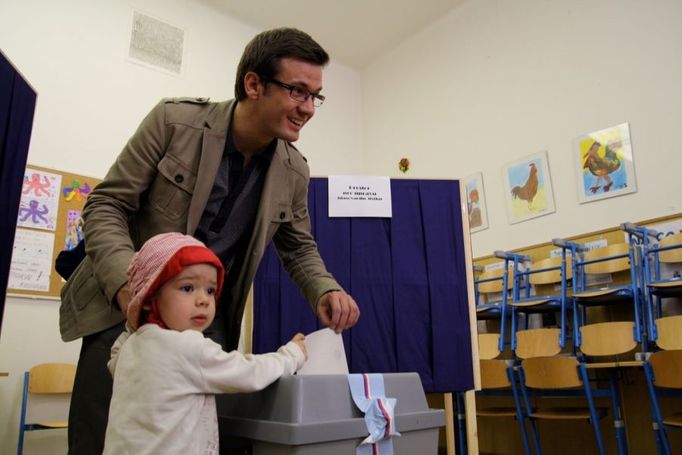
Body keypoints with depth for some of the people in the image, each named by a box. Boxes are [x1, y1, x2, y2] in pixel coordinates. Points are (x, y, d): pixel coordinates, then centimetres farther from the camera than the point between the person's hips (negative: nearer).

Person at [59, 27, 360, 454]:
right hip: (125, 306, -2)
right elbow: (105, 205, -11)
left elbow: (299, 248, 9)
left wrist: (325, 291, -13)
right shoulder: (174, 120, -14)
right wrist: (125, 281, -28)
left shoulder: (294, 172, -5)